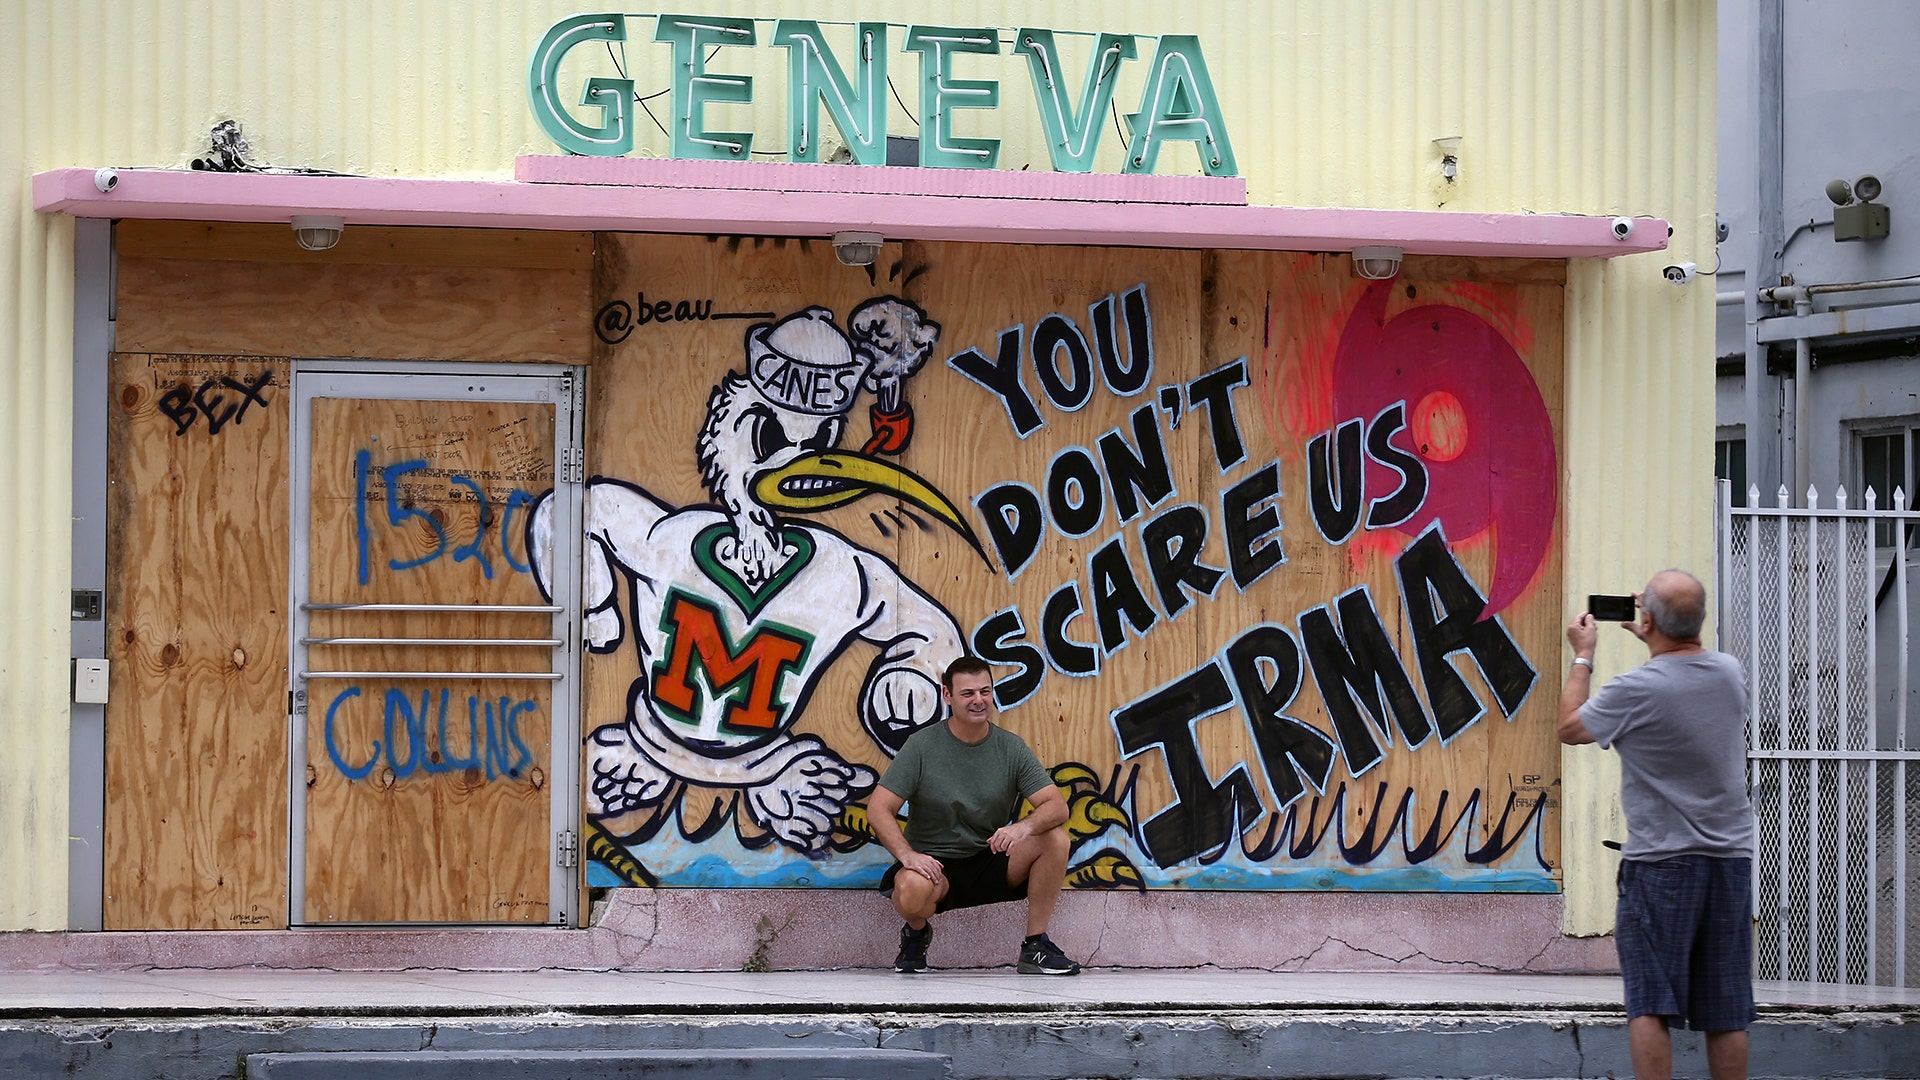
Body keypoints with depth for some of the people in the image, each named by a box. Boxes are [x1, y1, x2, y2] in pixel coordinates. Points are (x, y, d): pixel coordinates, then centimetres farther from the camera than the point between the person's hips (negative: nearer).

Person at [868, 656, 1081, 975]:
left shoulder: (1012, 748, 1)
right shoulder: (923, 746, -6)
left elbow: (1057, 806, -7)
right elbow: (878, 808, -9)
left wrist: (1024, 827, -31)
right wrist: (907, 854, -27)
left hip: (991, 864, 3)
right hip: (935, 864, -3)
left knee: (1055, 838, -21)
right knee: (911, 888, -38)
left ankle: (1035, 947, -9)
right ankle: (917, 931, 2)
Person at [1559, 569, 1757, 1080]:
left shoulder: (1635, 690, -15)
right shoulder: (1731, 673, 1)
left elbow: (1570, 728, 3)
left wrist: (1582, 657, 13)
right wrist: (1653, 642, 30)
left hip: (1660, 864, -5)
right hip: (1731, 860, 5)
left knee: (1650, 1007, -4)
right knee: (1726, 1014, 7)